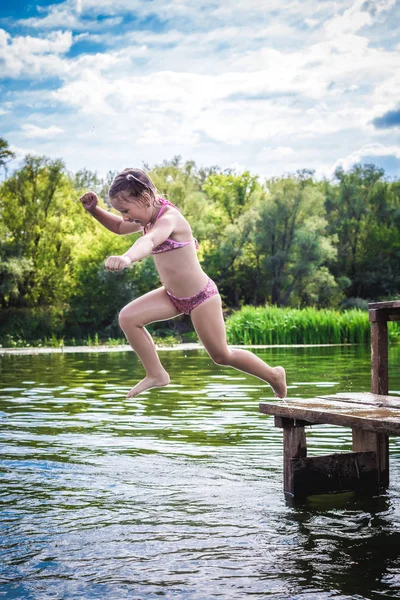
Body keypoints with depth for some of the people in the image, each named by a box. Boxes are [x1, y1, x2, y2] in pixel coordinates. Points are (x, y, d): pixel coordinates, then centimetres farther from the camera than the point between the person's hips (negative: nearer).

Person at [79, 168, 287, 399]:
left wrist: (126, 258, -72)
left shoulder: (169, 218, -27)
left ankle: (274, 375, 27)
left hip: (201, 296, -8)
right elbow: (120, 227, 21)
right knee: (128, 317, -10)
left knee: (222, 355, 3)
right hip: (173, 296, 8)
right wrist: (94, 210, 1)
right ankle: (156, 374, 3)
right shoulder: (149, 217, 1)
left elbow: (149, 241, -51)